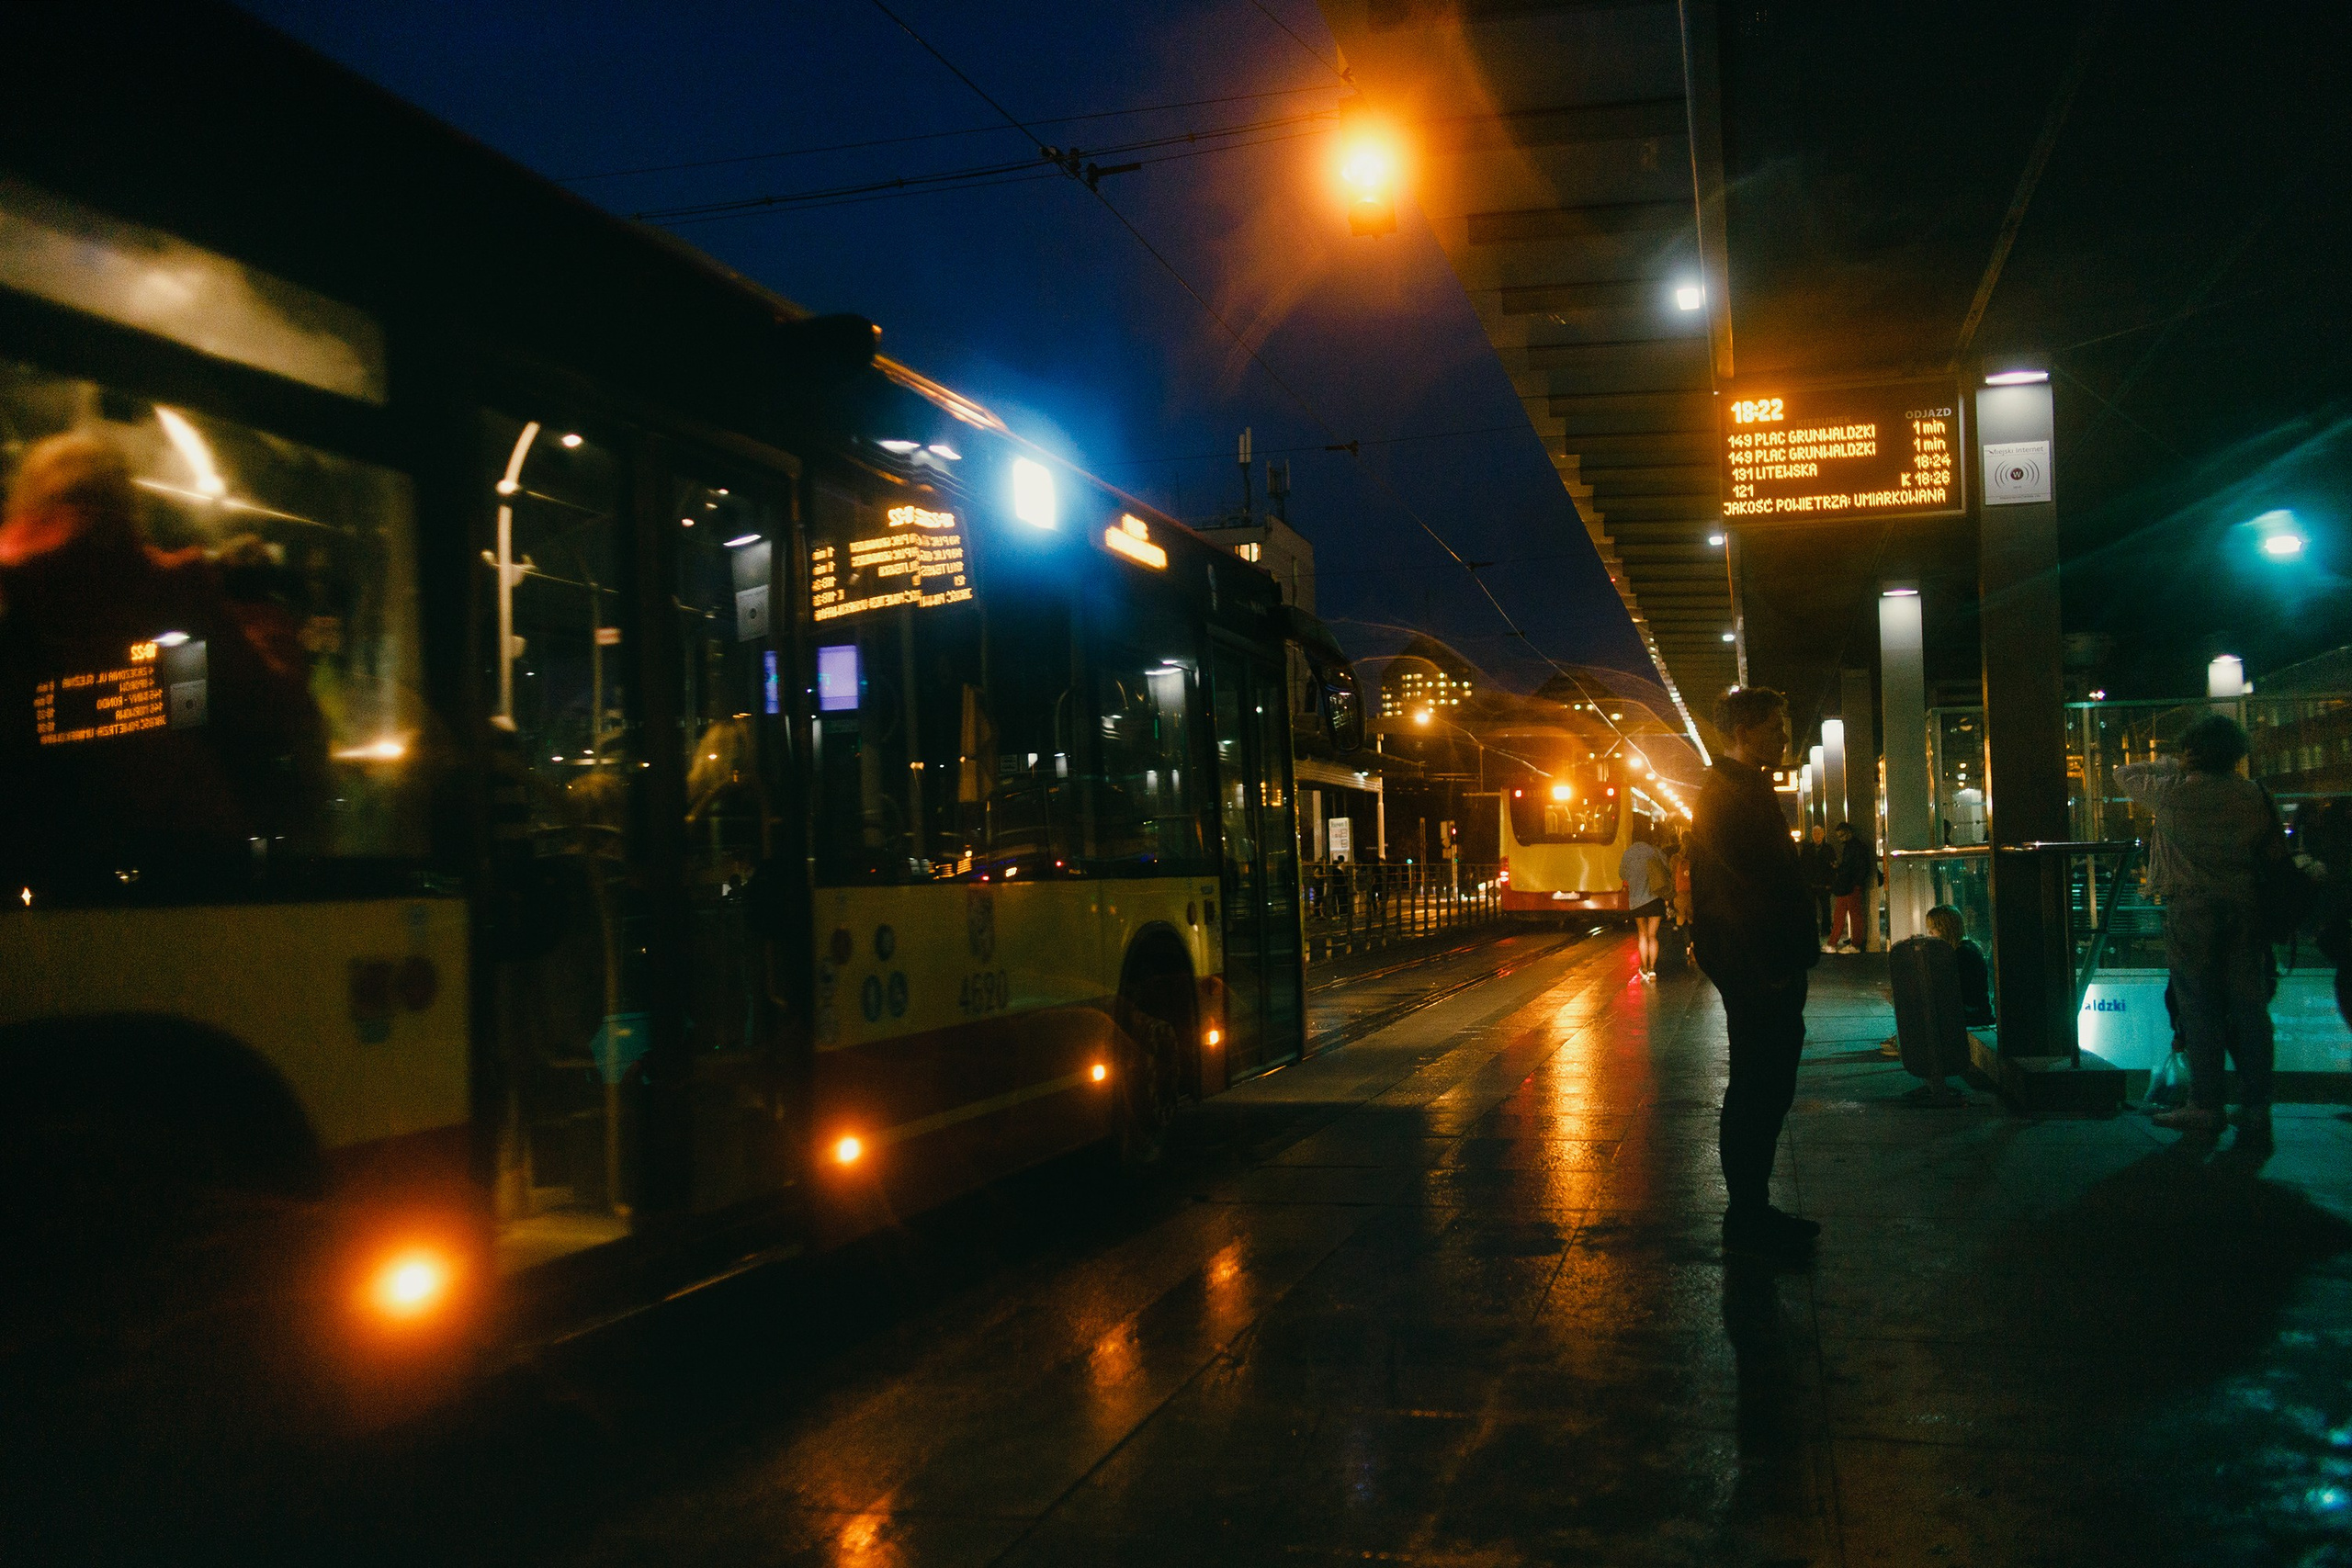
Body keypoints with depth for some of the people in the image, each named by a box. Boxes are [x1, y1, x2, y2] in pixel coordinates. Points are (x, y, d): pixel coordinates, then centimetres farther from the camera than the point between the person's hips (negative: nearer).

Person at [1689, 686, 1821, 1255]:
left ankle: (1752, 1212, 21)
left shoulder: (1747, 790, 19)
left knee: (1767, 1089, 14)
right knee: (1757, 1091, -4)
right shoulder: (1728, 795, -14)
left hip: (1771, 969, 11)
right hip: (1758, 972, -11)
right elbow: (1738, 887, -22)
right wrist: (1769, 966, -23)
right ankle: (1748, 1218, 4)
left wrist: (1789, 960, 19)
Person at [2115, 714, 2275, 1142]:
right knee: (2249, 1007, 5)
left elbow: (2125, 774, 9)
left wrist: (2175, 765, 17)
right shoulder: (2252, 794, 1)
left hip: (2190, 908, -3)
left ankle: (2205, 1105, 6)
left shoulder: (2173, 793, -7)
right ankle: (2255, 1110, 6)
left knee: (2200, 1009, 2)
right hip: (2243, 907, 3)